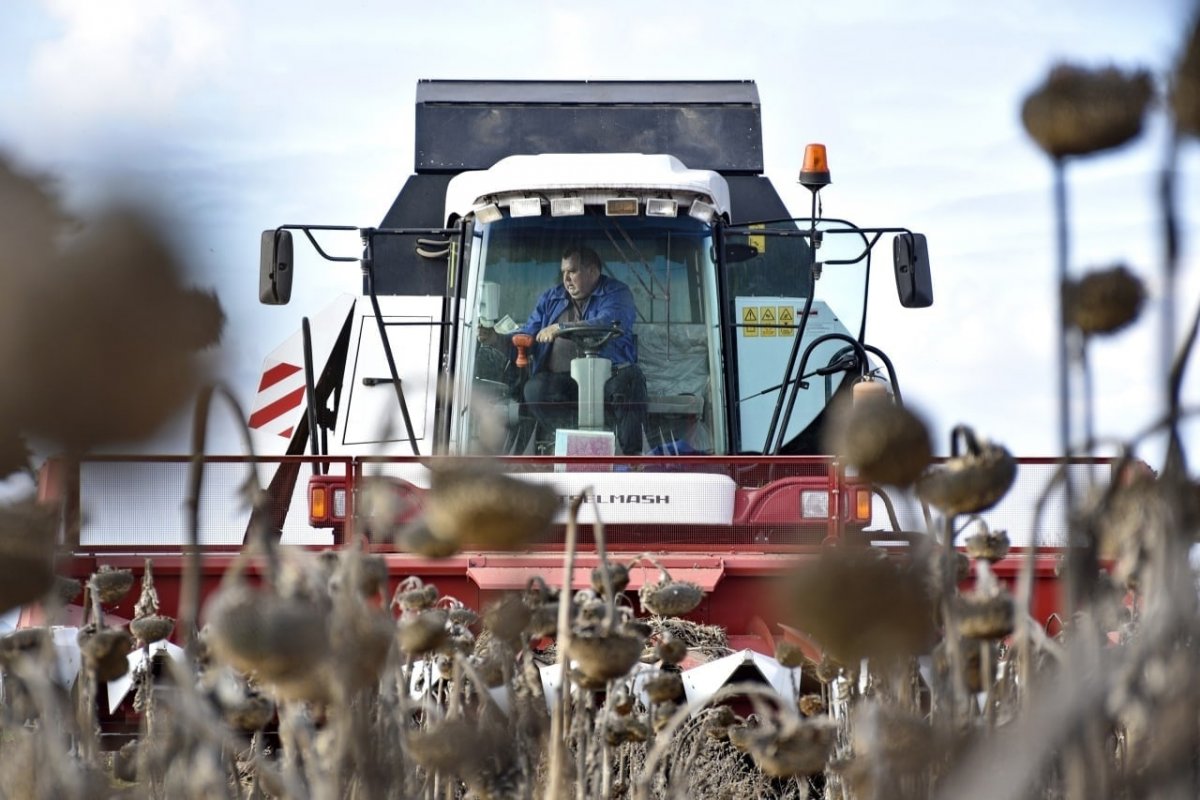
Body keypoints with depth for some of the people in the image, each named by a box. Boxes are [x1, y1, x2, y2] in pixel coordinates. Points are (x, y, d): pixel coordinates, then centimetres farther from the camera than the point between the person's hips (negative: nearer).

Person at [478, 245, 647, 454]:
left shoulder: (616, 293, 6)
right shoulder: (551, 298, 23)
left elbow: (609, 324, -15)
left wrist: (561, 328, -18)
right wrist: (497, 339, -1)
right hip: (561, 378, 3)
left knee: (629, 378, -35)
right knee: (535, 389, -30)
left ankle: (632, 454, -31)